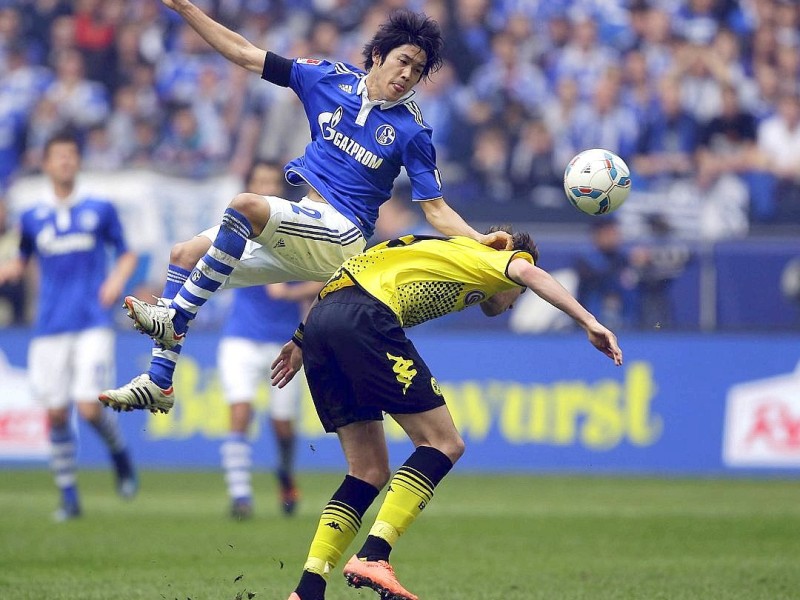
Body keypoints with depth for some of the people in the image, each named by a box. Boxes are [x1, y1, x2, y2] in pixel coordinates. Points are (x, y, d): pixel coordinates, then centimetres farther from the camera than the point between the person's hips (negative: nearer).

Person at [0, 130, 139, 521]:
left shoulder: (100, 210, 5)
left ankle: (120, 455, 18)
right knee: (56, 414, -1)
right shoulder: (32, 218, 9)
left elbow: (126, 254, 13)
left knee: (89, 408, -13)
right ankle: (69, 498, 10)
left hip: (93, 324, -2)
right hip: (50, 328, 2)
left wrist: (117, 279, -6)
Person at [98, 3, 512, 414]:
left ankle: (174, 318, -27)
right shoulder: (331, 78, 6)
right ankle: (159, 383, 0)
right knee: (185, 255, 0)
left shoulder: (411, 131, -4)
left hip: (341, 237, -6)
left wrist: (479, 241, -21)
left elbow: (436, 209, -2)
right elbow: (247, 55, 9)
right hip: (299, 235, 6)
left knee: (245, 206, -31)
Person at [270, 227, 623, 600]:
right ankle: (372, 557, -17)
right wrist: (589, 323, -14)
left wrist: (301, 341, 41)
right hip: (363, 320, -8)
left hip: (319, 321, 8)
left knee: (370, 472, 12)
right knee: (443, 444, -3)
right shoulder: (486, 258, 15)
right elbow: (525, 271, -8)